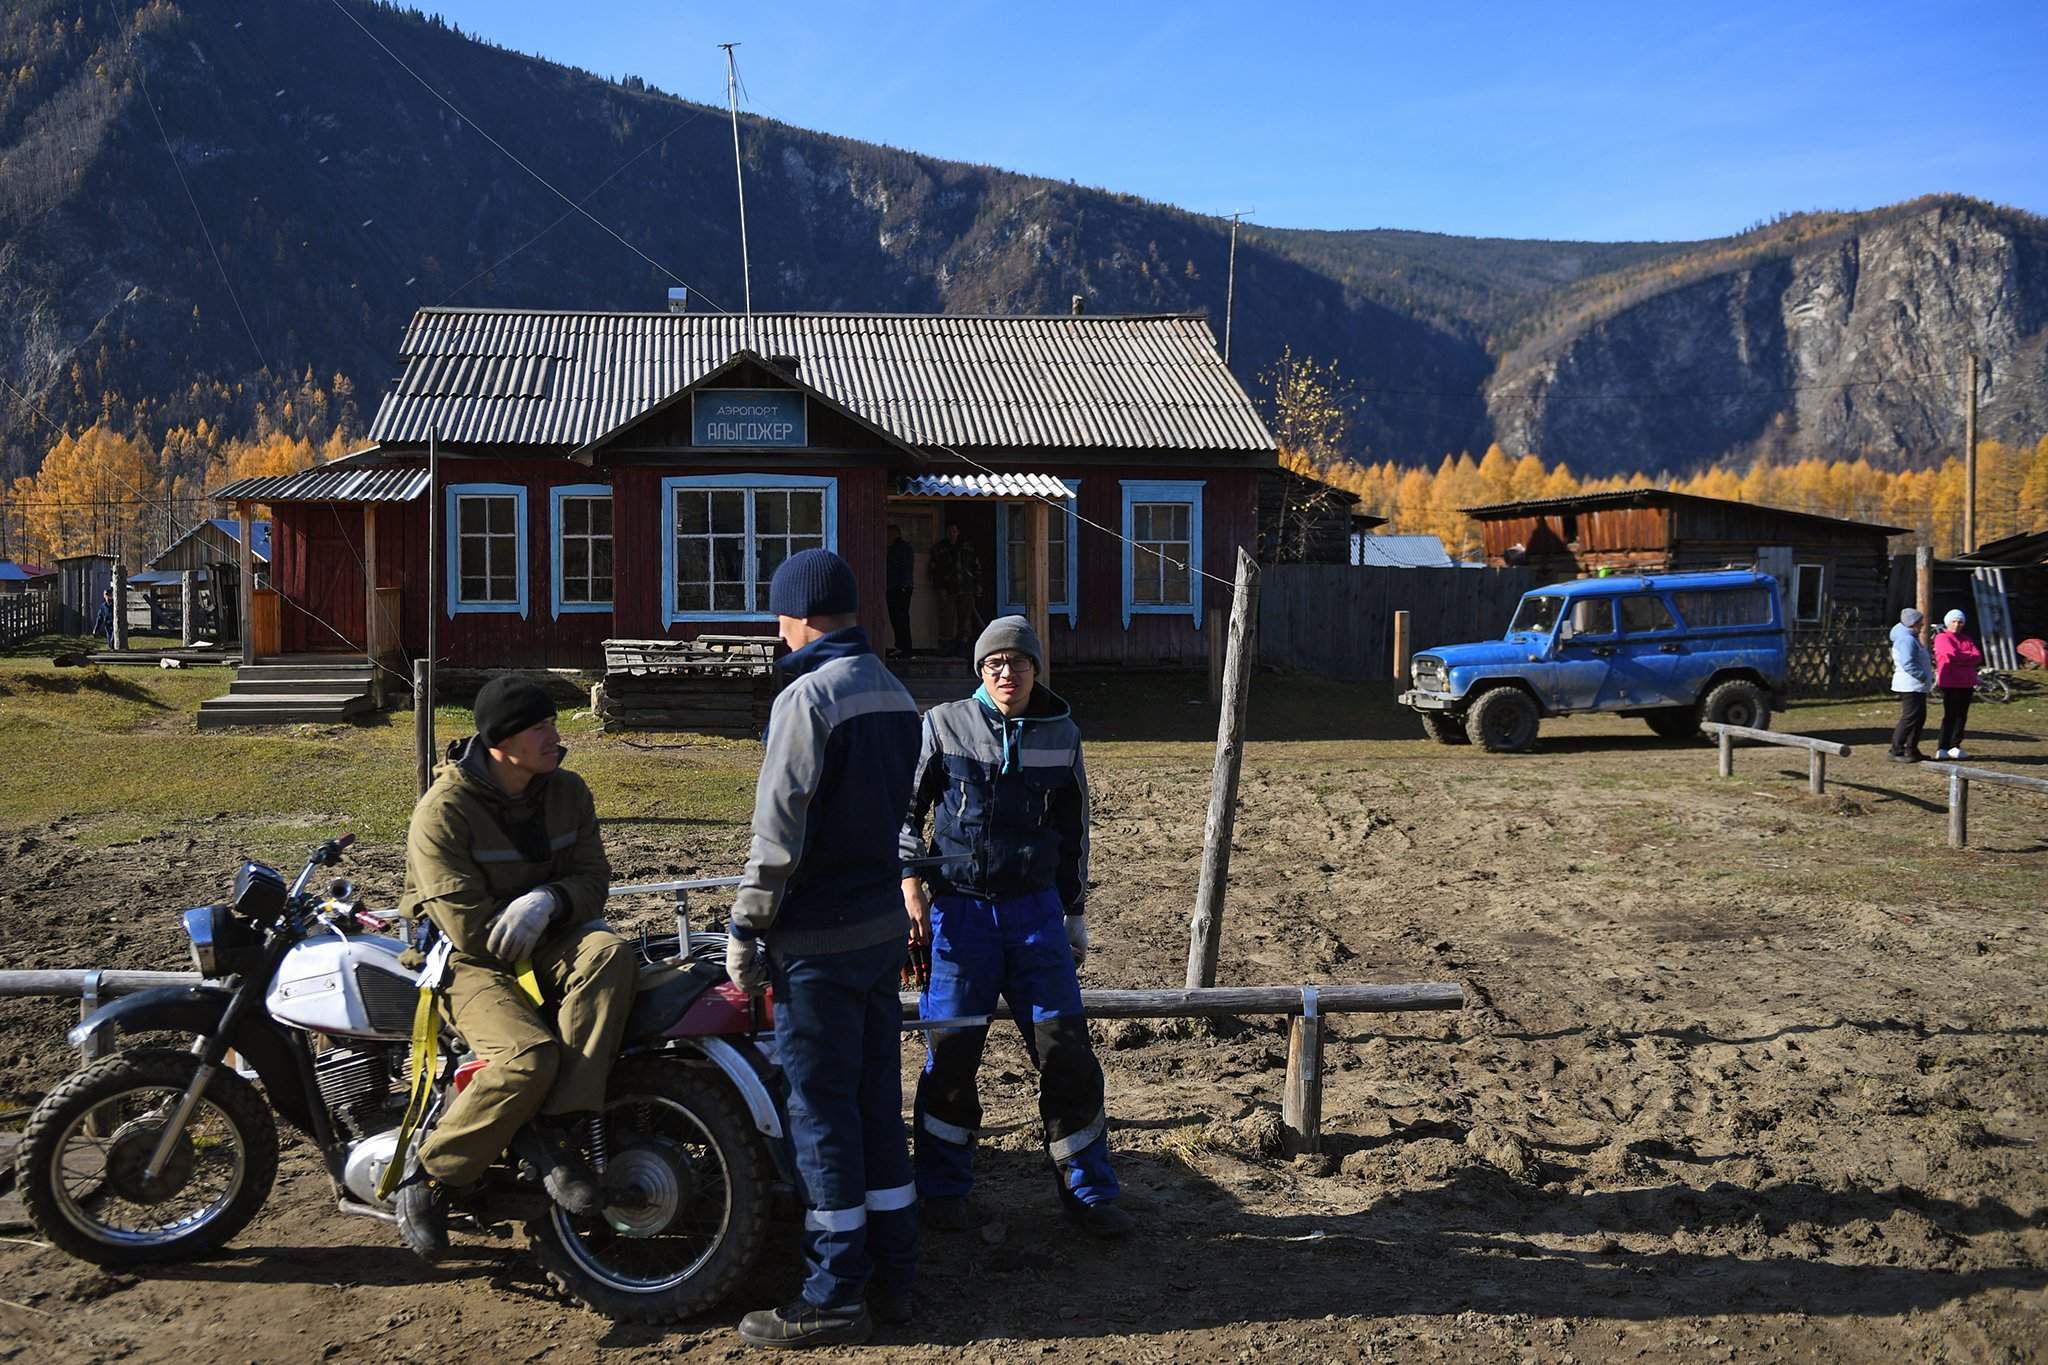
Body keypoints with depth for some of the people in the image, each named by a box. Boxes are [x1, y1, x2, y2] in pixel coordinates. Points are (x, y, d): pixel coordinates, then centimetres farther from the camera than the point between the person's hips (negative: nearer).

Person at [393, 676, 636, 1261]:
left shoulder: (567, 791, 3)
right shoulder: (444, 809, -15)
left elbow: (593, 878, 0)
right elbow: (469, 927, -19)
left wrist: (548, 902, -21)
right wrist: (534, 935, -10)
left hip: (544, 945, 5)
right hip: (471, 959, -5)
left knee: (610, 951, -30)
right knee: (530, 1056, -33)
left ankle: (552, 1128, -26)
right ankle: (430, 1176, -9)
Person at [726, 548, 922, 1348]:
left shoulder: (808, 697, -16)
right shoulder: (896, 695, 11)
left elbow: (779, 832, -18)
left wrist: (745, 930, -11)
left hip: (818, 938, -8)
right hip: (882, 926, 8)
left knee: (822, 1111, 0)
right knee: (878, 1102, 14)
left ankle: (834, 1297, 8)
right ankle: (891, 1274, 23)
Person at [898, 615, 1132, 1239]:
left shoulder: (1061, 736, 4)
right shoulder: (944, 725, -3)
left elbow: (1073, 831, 13)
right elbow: (906, 806, 6)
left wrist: (1076, 916, 14)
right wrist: (911, 884, -4)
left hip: (1036, 908, 2)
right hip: (960, 907, -2)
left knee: (1066, 1049, 0)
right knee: (952, 1051, 3)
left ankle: (1088, 1190, 13)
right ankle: (943, 1187, 20)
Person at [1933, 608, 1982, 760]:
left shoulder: (1966, 639, 19)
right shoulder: (1941, 638, 0)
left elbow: (1978, 657, 4)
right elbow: (1952, 654, -17)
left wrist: (1960, 658, -9)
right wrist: (1969, 655, -1)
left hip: (1966, 683, 7)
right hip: (1950, 683, -7)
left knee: (1962, 716, 8)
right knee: (1950, 715, -11)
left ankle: (1955, 747, 14)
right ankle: (1942, 748, -11)